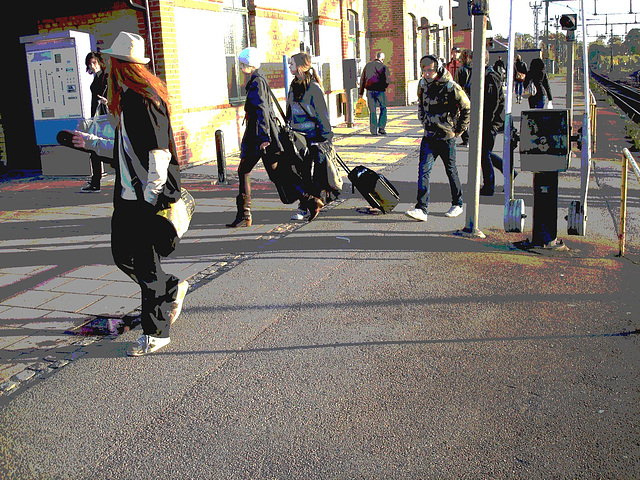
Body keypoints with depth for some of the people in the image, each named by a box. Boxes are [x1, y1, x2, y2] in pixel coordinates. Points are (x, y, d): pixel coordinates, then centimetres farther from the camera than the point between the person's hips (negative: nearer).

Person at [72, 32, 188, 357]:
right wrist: (90, 142, 31)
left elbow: (159, 152, -22)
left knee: (146, 264, -1)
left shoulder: (144, 100, -17)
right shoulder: (128, 99, 15)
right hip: (129, 196, 10)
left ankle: (156, 332, 12)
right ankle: (172, 289, 33)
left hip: (147, 200, -10)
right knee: (122, 255, 14)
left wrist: (150, 197, -21)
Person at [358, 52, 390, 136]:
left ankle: (373, 130, 4)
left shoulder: (368, 65, 12)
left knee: (372, 110, 6)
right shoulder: (383, 67, 0)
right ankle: (381, 128, 1)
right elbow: (387, 80, -8)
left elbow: (362, 79, 11)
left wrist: (361, 92, 14)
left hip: (370, 90, 3)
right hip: (380, 90, -3)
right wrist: (384, 87, 12)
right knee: (383, 109, 11)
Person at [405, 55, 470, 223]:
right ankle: (421, 209, -11)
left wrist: (458, 130, -1)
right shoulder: (422, 84, 5)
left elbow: (467, 108, -4)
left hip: (446, 138, -4)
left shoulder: (451, 87, -13)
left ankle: (457, 204, 29)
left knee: (451, 171, 9)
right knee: (423, 170, -8)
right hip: (428, 136, 4)